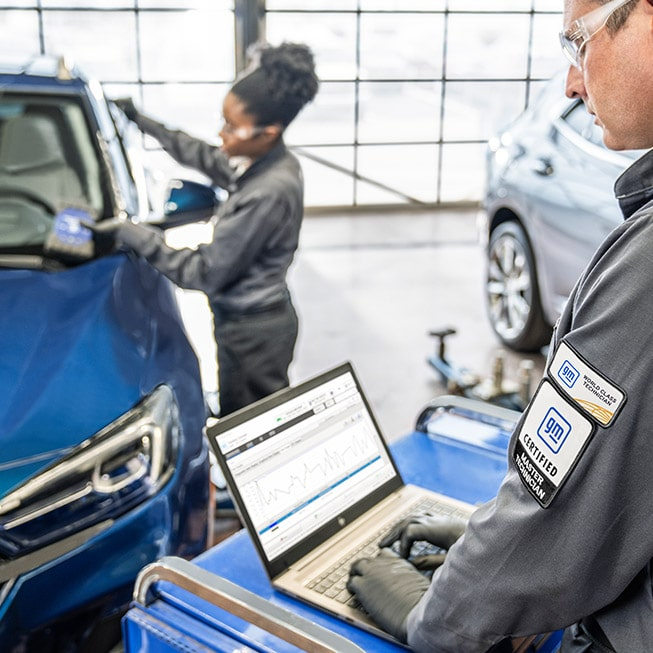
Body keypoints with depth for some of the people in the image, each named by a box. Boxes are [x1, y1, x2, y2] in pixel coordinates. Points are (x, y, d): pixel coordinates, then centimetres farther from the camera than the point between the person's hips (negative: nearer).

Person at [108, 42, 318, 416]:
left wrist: (139, 238, -18)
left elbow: (205, 273, -24)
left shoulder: (268, 193, -29)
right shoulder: (264, 164, 0)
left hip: (252, 330, -9)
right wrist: (143, 123, 22)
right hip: (249, 318, 9)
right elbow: (205, 157, 21)